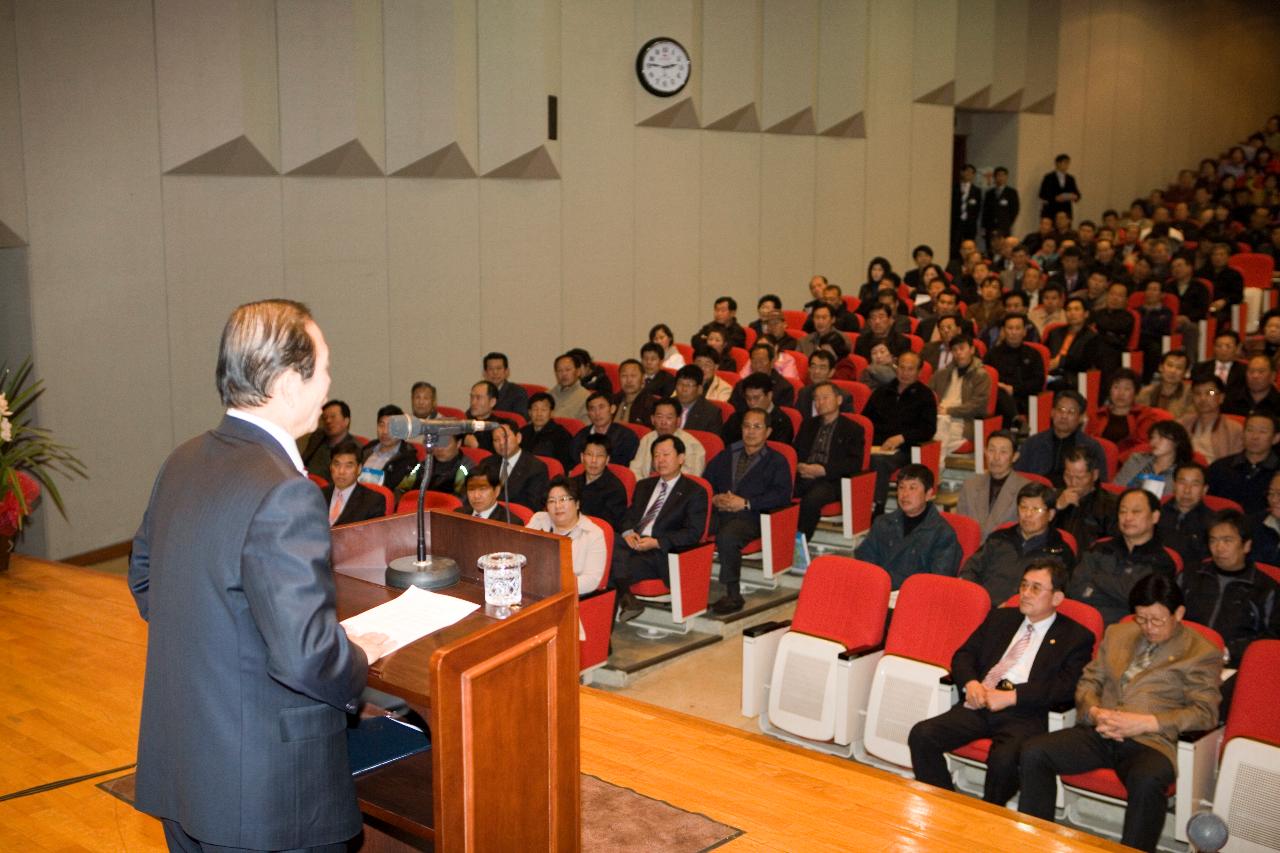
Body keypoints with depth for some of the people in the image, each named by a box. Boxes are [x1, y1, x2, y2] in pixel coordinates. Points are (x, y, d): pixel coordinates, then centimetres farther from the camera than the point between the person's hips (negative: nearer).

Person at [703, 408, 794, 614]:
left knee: (726, 536, -37)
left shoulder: (776, 461, 11)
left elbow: (782, 495, -4)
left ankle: (733, 595, -26)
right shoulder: (727, 455, 26)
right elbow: (706, 480, 23)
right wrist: (713, 498, -1)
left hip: (750, 516, -4)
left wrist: (745, 503, -12)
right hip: (719, 512, 4)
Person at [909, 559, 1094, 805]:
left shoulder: (1076, 636, 8)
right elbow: (964, 654, 19)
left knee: (1004, 758, -36)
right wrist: (970, 683, -4)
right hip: (980, 705, 5)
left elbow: (1066, 686, -7)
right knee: (922, 735, -19)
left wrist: (1011, 696, -15)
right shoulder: (1000, 617, 23)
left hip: (1025, 714, -4)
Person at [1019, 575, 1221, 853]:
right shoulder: (1118, 634, 22)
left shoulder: (1202, 653, 7)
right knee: (1034, 752, -20)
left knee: (1147, 780, -40)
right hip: (1099, 733, 5)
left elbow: (1205, 712, -2)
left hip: (1150, 741, -4)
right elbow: (1089, 680, 22)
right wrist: (1094, 712, -2)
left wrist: (1147, 723, -14)